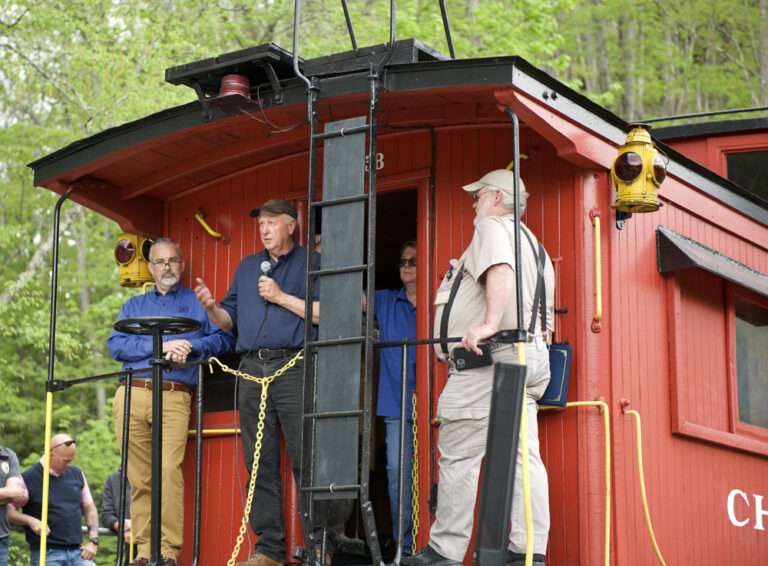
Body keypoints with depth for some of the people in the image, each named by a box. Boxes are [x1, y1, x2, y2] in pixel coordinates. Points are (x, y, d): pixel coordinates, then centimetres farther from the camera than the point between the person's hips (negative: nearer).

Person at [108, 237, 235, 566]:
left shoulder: (198, 302, 19)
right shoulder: (134, 305, 24)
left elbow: (225, 337, 7)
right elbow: (116, 345, 8)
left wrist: (191, 348, -9)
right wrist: (160, 346, -5)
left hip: (174, 398, -3)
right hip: (132, 395, 3)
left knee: (169, 470, -19)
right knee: (139, 477, -2)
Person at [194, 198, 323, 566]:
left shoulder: (312, 263, 7)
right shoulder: (247, 267, 24)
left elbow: (324, 313, -5)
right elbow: (230, 320, 22)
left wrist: (282, 297, -7)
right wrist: (211, 308, 2)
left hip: (294, 366, -5)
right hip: (252, 368, 5)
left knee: (305, 458, -10)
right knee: (259, 462, 2)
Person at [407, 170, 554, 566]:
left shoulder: (491, 227, -1)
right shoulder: (532, 242, 27)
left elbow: (501, 271, -23)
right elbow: (545, 317, 24)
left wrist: (489, 324, -33)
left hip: (488, 357, -10)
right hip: (530, 355, 10)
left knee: (458, 457, -6)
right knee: (523, 455, 2)